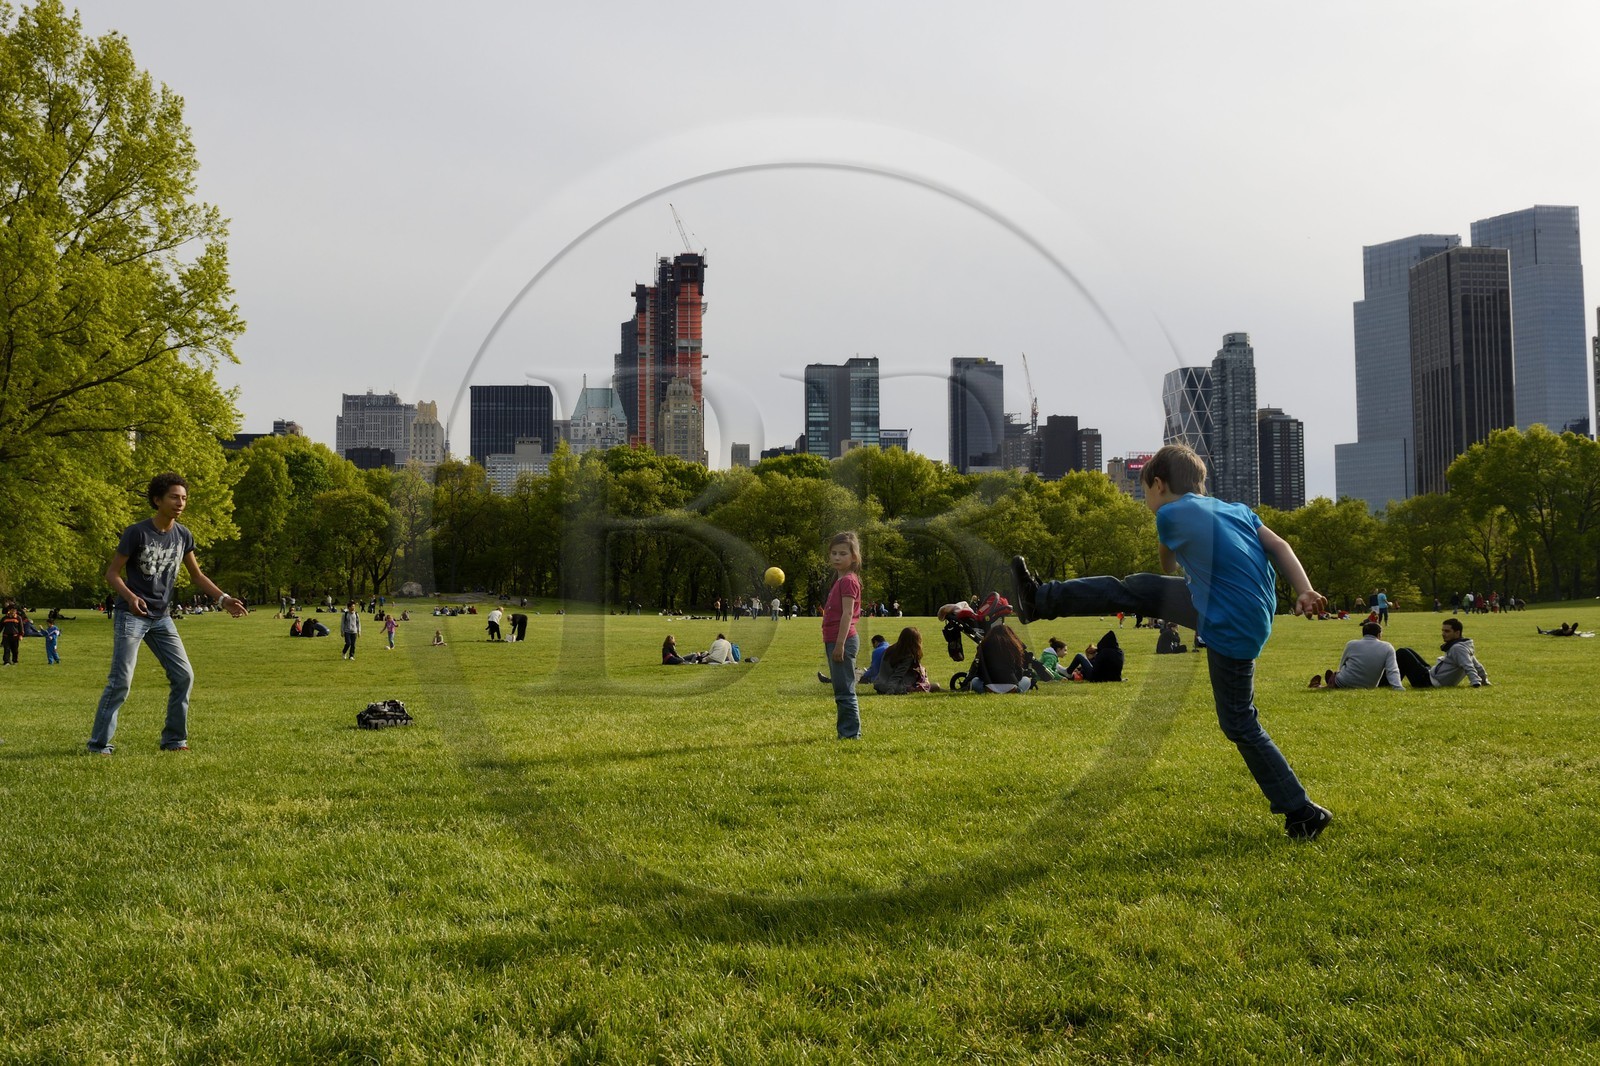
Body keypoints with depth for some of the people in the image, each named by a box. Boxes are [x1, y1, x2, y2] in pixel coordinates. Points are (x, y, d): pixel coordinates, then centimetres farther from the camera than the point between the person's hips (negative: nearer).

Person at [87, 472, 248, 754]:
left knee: (184, 675, 2)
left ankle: (174, 739, 14)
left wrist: (223, 599, 3)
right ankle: (99, 743, 1)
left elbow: (197, 575, 15)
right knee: (121, 680, -9)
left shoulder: (183, 536, 4)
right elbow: (112, 573, -9)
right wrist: (130, 597, -28)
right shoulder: (137, 532, -12)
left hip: (161, 617, 6)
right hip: (131, 615, -6)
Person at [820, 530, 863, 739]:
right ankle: (847, 729, 21)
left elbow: (847, 614, -20)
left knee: (844, 690, -7)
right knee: (842, 690, 15)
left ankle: (850, 732, -4)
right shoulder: (840, 580, 17)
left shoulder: (848, 581, -13)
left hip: (843, 640, -10)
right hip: (835, 641, 10)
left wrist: (840, 644, -24)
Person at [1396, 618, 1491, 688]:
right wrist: (1485, 681, 33)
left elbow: (1469, 667, -29)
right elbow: (1477, 665, 20)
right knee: (1407, 651, 22)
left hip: (1428, 681, -11)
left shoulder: (1457, 648, -19)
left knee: (1402, 653, -12)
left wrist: (1476, 683, -40)